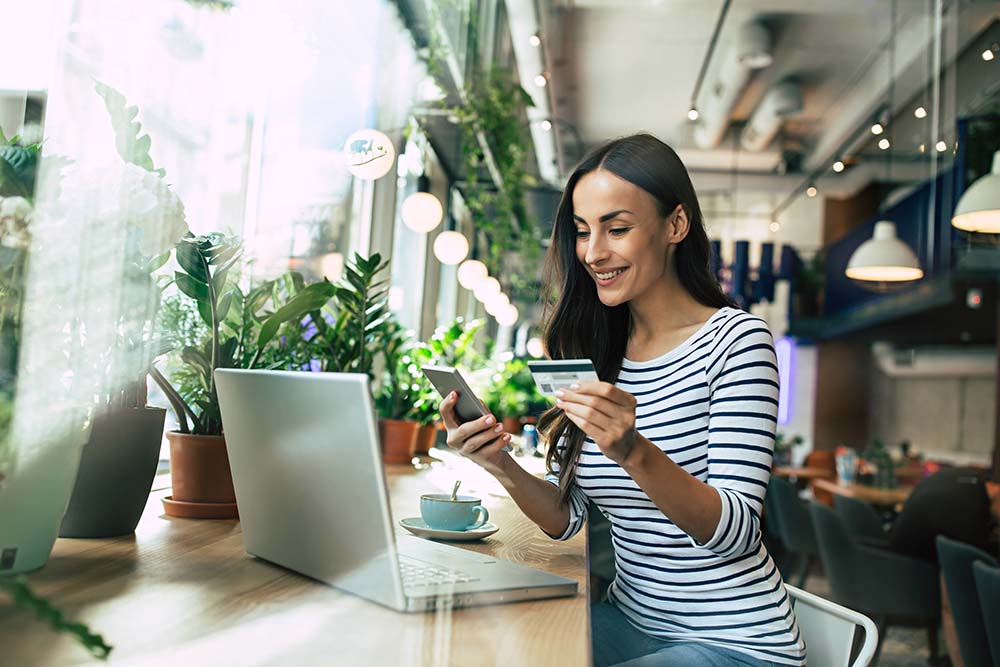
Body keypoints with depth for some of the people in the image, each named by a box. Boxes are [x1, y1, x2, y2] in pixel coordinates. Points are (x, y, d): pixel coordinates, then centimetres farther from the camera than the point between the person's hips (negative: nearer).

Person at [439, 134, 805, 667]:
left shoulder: (735, 338, -14)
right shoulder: (593, 352, 2)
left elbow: (737, 533, -20)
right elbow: (566, 518, 1)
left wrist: (633, 452, -35)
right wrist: (503, 468, -18)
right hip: (630, 621, 5)